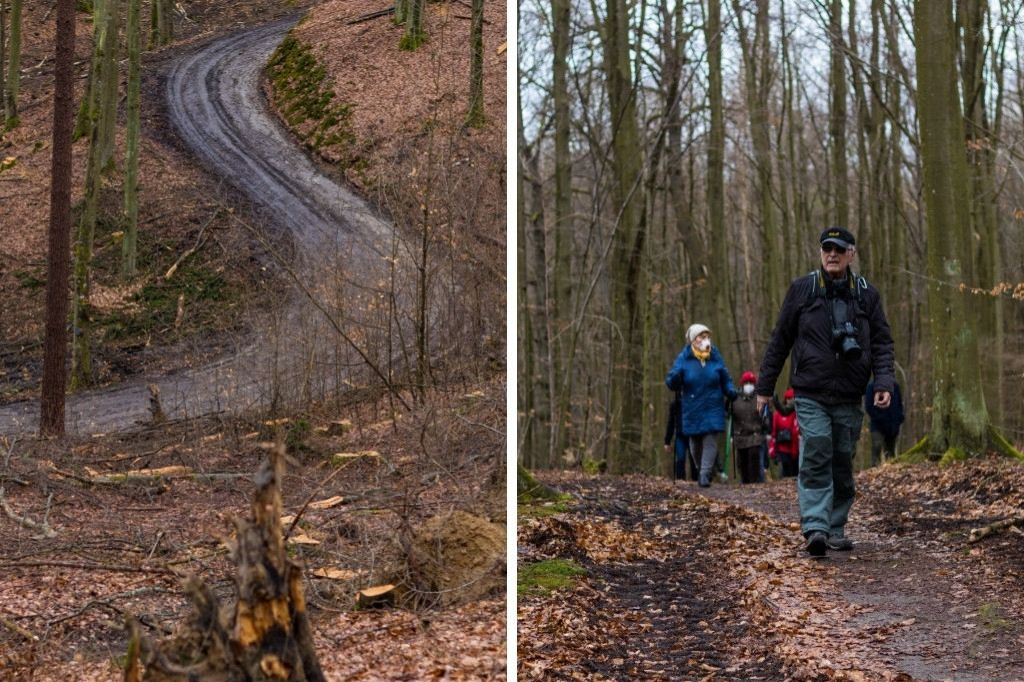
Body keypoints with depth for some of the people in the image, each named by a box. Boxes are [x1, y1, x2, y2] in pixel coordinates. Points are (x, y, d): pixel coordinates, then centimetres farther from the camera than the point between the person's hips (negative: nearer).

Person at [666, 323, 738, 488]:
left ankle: (705, 474, -9)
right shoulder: (683, 359, -2)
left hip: (713, 410, 0)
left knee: (710, 440, -10)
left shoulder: (715, 358, 2)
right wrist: (675, 376, -28)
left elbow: (725, 380, 11)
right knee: (695, 444, 9)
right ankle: (702, 468, 32)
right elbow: (671, 384, -5)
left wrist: (731, 391, -9)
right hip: (692, 410, 0)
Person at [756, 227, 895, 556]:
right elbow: (780, 340, 7)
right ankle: (815, 529, -21)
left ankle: (836, 529, 20)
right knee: (815, 458, -15)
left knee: (843, 464, 9)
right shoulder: (802, 289, 2)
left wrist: (884, 382, -9)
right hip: (811, 396, -2)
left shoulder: (866, 295, 7)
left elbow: (882, 343, 7)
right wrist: (764, 387, 7)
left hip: (849, 399, 3)